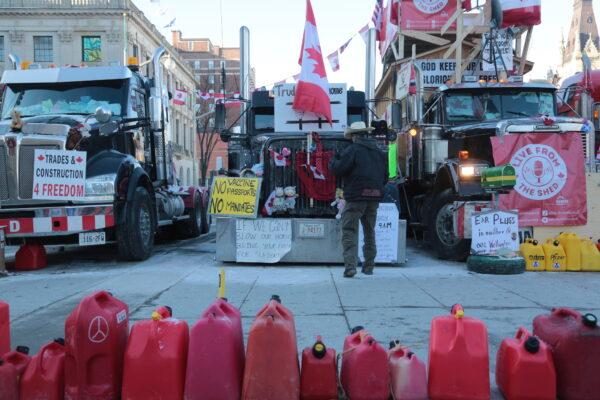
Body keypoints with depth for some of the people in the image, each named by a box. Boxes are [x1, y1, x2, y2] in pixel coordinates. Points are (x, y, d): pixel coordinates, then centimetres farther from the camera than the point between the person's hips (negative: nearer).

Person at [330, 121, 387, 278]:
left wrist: (333, 161, 7)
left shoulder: (352, 150, -8)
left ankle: (350, 266, -16)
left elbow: (339, 169, -13)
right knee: (370, 231, 18)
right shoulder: (379, 152, 14)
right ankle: (369, 266, 24)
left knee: (349, 231, -5)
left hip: (356, 196, -7)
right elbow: (385, 177, 17)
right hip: (374, 198, 7)